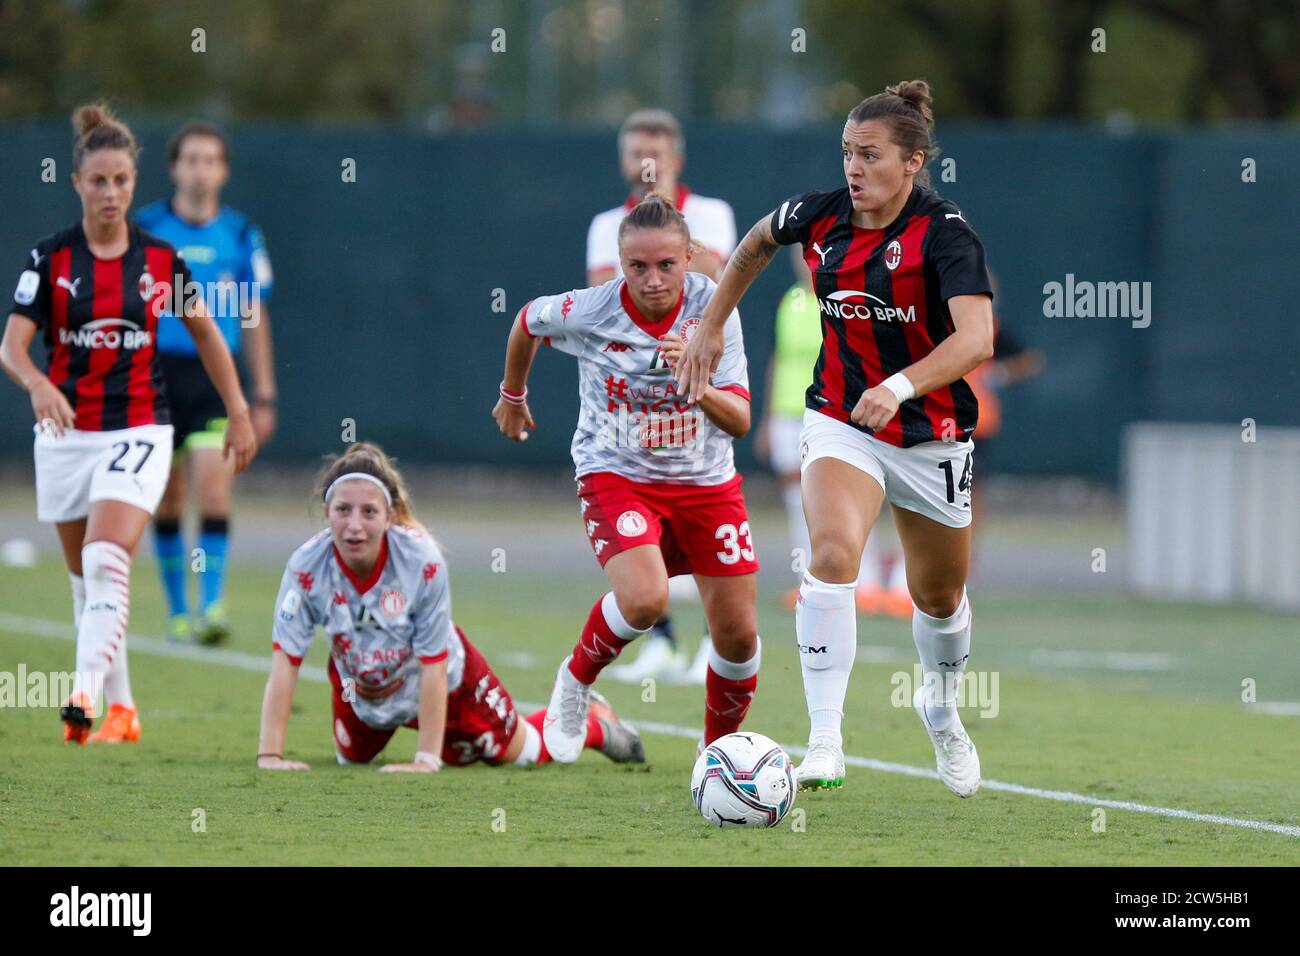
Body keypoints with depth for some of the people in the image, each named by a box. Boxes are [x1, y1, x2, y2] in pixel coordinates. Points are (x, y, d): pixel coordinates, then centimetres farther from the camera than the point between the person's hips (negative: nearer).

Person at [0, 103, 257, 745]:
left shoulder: (161, 258, 0)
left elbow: (205, 333, 13)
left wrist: (239, 413, 11)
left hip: (138, 433, -2)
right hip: (66, 435, 2)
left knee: (107, 563, -21)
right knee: (85, 581, 9)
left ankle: (86, 694, -30)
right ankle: (121, 709, 20)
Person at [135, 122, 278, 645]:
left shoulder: (242, 236, 4)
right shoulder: (144, 229, 2)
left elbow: (254, 317, 9)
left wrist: (264, 396, 7)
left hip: (214, 374, 0)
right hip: (156, 371, 1)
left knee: (214, 486, -16)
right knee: (166, 500, 6)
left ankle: (212, 605, -18)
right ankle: (177, 610, 17)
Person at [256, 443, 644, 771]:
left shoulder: (423, 561, -37)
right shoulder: (307, 566, -33)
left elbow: (433, 668, -31)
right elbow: (284, 665, -32)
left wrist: (426, 760, -33)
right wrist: (269, 755, -38)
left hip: (443, 682, -2)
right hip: (359, 690, 2)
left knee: (519, 751, 14)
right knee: (352, 758, 28)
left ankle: (595, 723, 45)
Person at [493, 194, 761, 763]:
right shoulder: (588, 312, -17)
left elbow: (739, 421, -18)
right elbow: (529, 319, 7)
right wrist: (512, 394, 24)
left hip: (705, 481, 3)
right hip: (615, 475, -2)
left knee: (738, 636, 1)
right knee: (645, 599, -29)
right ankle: (576, 679, 2)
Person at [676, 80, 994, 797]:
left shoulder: (944, 233, -20)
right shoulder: (820, 216, -7)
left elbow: (976, 339, -35)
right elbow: (757, 242, 18)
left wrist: (901, 386, -49)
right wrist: (711, 324, 16)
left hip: (932, 436, -1)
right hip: (840, 422, 1)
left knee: (940, 596, 17)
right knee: (833, 551, -27)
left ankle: (941, 708, 51)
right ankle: (825, 744, -30)